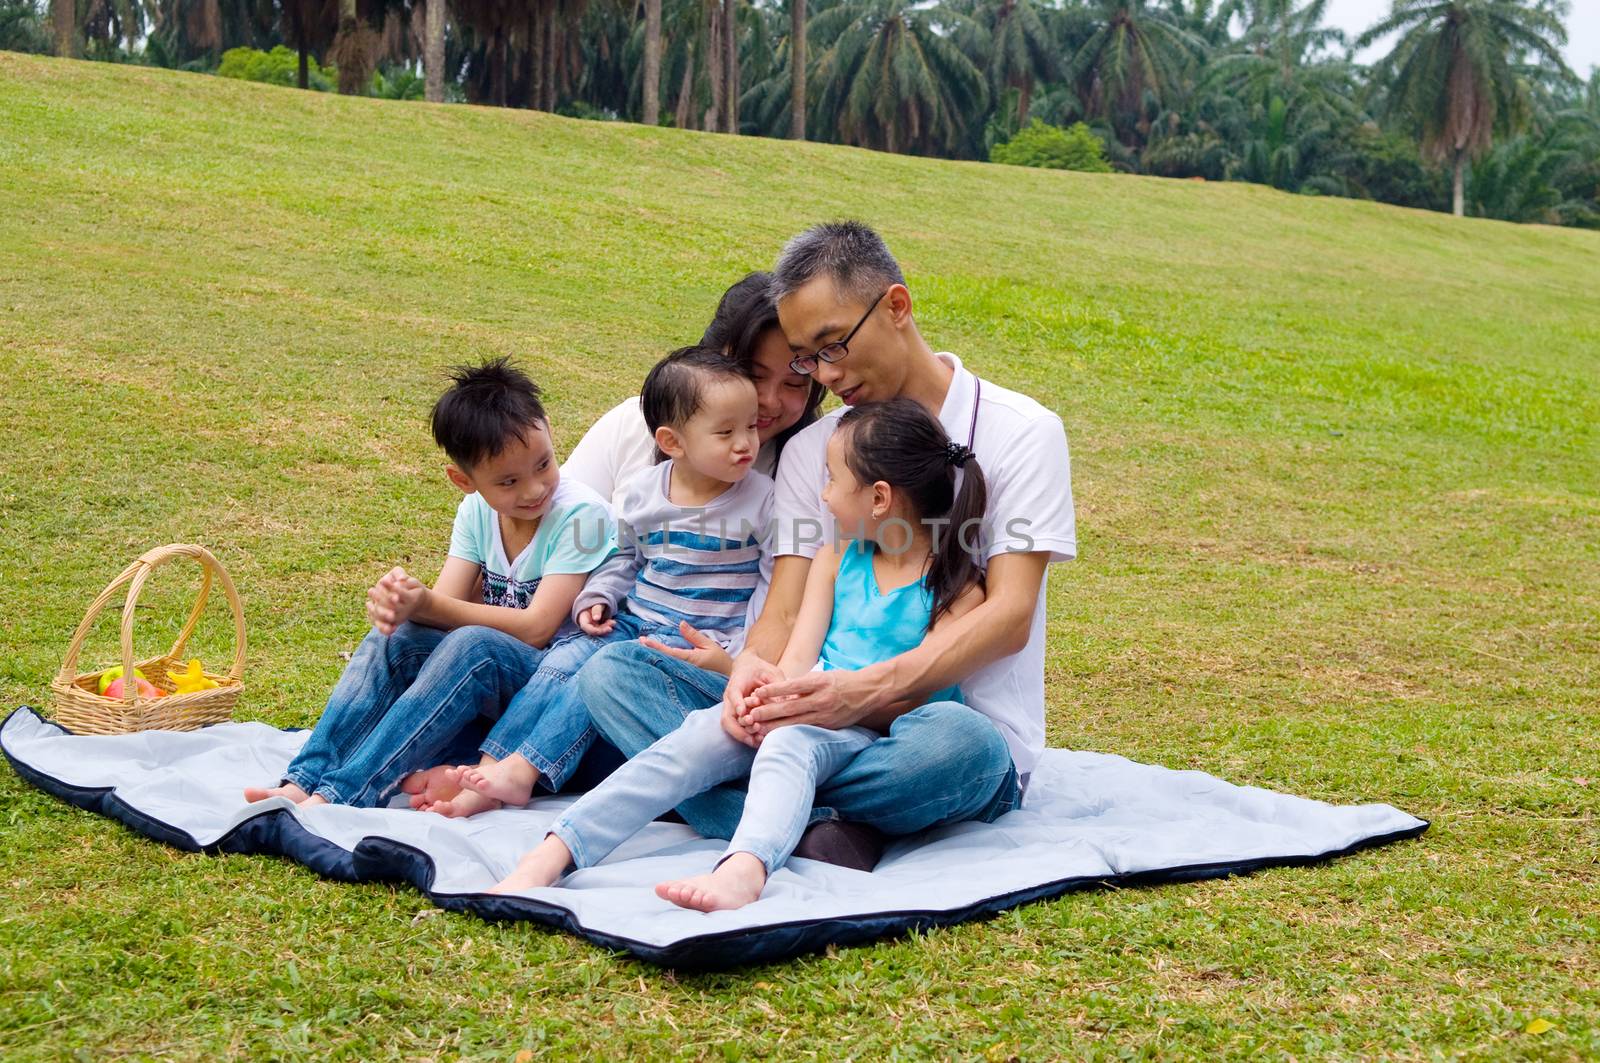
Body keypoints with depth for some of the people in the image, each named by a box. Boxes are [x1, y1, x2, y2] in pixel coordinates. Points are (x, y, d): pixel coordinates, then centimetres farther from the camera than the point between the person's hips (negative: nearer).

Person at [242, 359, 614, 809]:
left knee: (473, 646, -35)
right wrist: (405, 601, -32)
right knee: (395, 635, -19)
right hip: (489, 686, 6)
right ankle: (305, 781, -29)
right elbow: (446, 603, -7)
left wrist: (427, 605, -29)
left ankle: (344, 796, -40)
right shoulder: (477, 511, 3)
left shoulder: (581, 514, -15)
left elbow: (535, 628, -21)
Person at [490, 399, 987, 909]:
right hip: (808, 711, 4)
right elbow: (798, 657, 7)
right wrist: (762, 702, -16)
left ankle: (744, 870, -66)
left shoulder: (957, 588, 0)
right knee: (701, 733, -25)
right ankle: (548, 858, -40)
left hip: (873, 736, -4)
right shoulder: (835, 559, 18)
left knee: (792, 742, -37)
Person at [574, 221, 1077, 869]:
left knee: (952, 743, -43)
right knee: (612, 671, -14)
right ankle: (817, 827, -33)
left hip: (965, 725, -4)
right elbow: (786, 610, 2)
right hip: (832, 719, 5)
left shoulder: (1022, 433, -2)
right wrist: (754, 667, -24)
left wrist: (870, 689, -28)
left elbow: (1010, 615, -12)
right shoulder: (809, 451, 13)